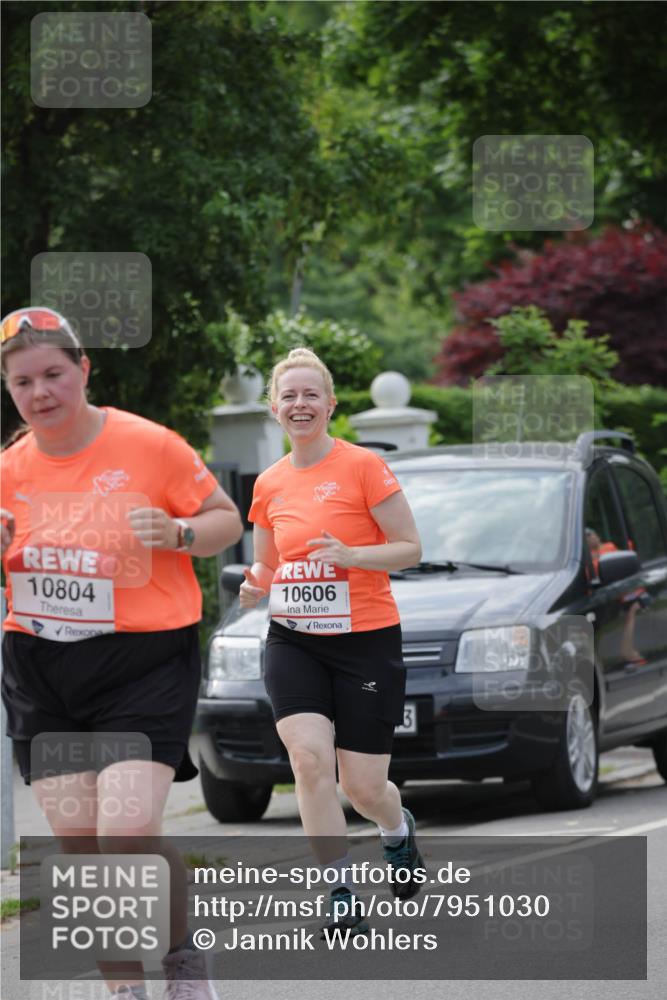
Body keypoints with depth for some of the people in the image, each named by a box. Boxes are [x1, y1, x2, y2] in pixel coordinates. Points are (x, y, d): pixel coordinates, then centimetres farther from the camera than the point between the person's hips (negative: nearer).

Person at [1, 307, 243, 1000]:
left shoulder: (149, 446, -7)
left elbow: (226, 520, 2)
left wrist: (177, 533, -18)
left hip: (144, 662, -4)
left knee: (128, 834, -17)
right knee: (79, 844, 2)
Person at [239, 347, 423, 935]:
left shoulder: (363, 467, -7)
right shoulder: (269, 485, 8)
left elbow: (410, 548, -6)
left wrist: (350, 554, -23)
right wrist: (257, 584, -3)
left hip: (366, 641, -3)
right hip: (294, 643, 3)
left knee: (362, 786, 0)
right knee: (309, 757, -20)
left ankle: (399, 831, 38)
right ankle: (343, 901, -12)